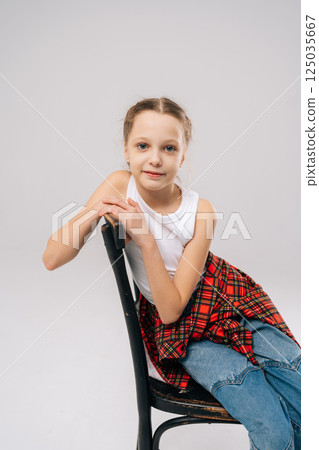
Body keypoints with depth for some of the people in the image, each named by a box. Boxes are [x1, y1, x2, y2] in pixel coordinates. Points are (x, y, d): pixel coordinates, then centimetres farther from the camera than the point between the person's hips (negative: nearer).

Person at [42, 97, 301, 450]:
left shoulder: (200, 211, -17)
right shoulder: (119, 186, -14)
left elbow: (172, 308, -19)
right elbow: (52, 259, -15)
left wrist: (146, 240, -32)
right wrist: (94, 212, -30)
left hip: (230, 300, 2)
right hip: (180, 329, -1)